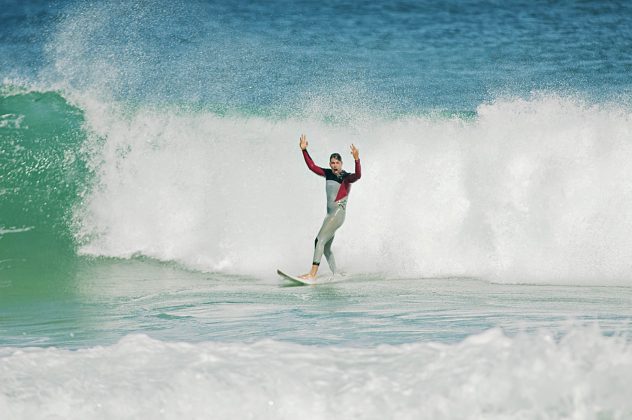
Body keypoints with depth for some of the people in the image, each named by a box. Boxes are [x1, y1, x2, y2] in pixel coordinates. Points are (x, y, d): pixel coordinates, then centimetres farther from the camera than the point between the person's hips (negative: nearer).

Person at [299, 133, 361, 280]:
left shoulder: (346, 177, -8)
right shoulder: (328, 174, 12)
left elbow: (358, 175, -27)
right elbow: (312, 166, 18)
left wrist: (357, 159, -41)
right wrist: (304, 150, 12)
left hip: (339, 213, -9)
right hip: (330, 214, 9)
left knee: (320, 240, -20)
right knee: (326, 248, 11)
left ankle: (312, 274, -27)